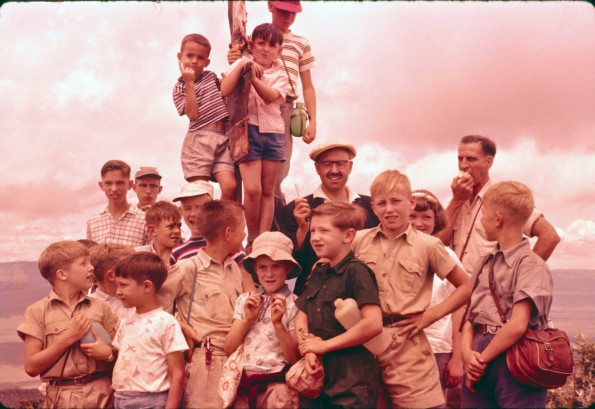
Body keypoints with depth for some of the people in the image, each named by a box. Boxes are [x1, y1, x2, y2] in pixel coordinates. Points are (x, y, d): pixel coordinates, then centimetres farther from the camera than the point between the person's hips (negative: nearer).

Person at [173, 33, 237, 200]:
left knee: (230, 187, -14)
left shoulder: (211, 76, 17)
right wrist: (189, 83, -11)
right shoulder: (179, 87, 5)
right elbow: (193, 114, -9)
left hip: (223, 138, 3)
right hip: (199, 140, -3)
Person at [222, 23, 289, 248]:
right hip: (248, 129, -3)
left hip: (273, 132, 3)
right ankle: (252, 240, 5)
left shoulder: (280, 75, 11)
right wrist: (241, 65, -13)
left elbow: (270, 97, -11)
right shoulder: (242, 63, 7)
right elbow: (225, 91, -10)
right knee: (253, 189, -13)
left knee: (268, 190, 5)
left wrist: (253, 76, -20)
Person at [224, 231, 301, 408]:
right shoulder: (244, 300, 4)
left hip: (276, 387, -3)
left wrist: (278, 323, -20)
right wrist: (247, 319, -11)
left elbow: (295, 358, -9)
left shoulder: (294, 305, -6)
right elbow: (229, 349, 2)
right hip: (242, 385, 3)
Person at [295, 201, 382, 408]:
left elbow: (373, 324, -23)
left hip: (351, 380, -7)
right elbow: (301, 316, 9)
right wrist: (308, 349, -11)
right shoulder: (317, 272, 10)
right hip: (317, 374, 7)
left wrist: (323, 345, -15)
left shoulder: (356, 271, -12)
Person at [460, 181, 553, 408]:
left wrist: (482, 360, -11)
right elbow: (471, 315, 11)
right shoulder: (484, 263, 13)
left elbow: (517, 325, -19)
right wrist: (467, 352, -7)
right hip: (480, 357, 6)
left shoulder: (531, 265, -10)